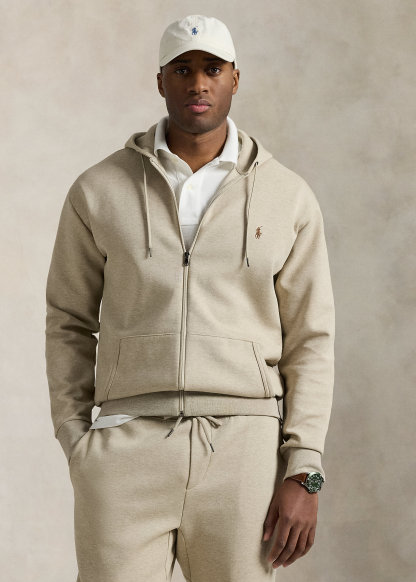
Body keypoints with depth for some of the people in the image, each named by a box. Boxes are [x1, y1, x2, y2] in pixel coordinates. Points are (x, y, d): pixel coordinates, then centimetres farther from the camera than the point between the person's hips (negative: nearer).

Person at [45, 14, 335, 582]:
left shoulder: (289, 198, 4)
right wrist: (80, 459, 4)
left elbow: (310, 342, 5)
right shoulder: (99, 191, 3)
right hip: (133, 452, 0)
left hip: (241, 455, 1)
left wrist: (304, 477, -5)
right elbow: (70, 322, 12)